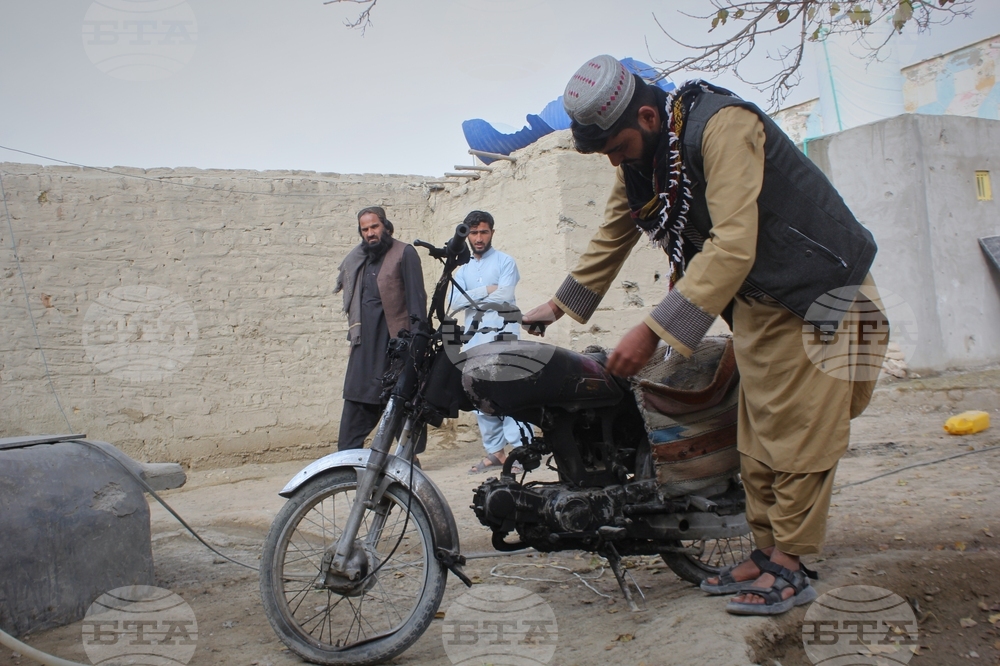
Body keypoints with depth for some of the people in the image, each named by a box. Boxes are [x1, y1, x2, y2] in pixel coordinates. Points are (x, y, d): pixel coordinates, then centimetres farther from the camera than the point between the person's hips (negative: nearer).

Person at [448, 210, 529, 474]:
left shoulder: (505, 261, 4)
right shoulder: (463, 270, 17)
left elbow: (505, 296, -12)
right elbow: (454, 301, 0)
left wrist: (471, 298, -5)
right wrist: (487, 290, -10)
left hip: (501, 334, -6)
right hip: (473, 337, 6)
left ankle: (520, 449, -12)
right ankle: (495, 451, 12)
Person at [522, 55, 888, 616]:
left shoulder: (722, 126, -26)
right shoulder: (639, 163, 1)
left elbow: (732, 246, -34)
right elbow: (612, 238, 17)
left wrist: (653, 331, -37)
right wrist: (560, 305, 21)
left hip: (815, 292, -8)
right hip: (755, 301, 8)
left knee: (798, 434, -7)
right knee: (757, 439, 8)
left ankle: (789, 569, 1)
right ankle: (767, 553, 17)